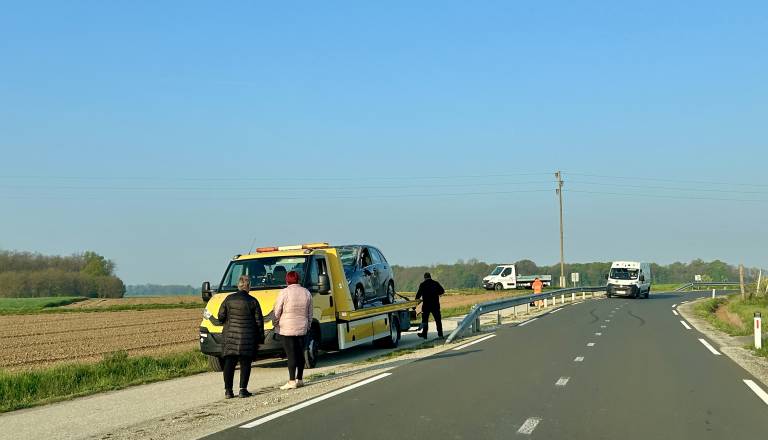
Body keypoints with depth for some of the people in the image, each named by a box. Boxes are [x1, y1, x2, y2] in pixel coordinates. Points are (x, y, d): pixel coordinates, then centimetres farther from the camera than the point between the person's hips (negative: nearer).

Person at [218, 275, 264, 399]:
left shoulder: (229, 299, 1)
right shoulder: (253, 301, -4)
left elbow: (221, 317, 3)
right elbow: (259, 321, -2)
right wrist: (260, 338, 7)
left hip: (230, 335, 2)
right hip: (247, 337, -2)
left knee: (229, 363, 6)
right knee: (245, 363, 5)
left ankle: (228, 390, 2)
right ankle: (243, 390, 0)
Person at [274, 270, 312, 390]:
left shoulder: (284, 292, -10)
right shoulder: (306, 293, 5)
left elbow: (277, 312, -7)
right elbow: (310, 313, 12)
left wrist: (276, 325, 6)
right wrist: (308, 326, 23)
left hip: (287, 329, -5)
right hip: (302, 328, 5)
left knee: (291, 354, -5)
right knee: (300, 354, 12)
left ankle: (292, 381, -7)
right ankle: (300, 379, 18)